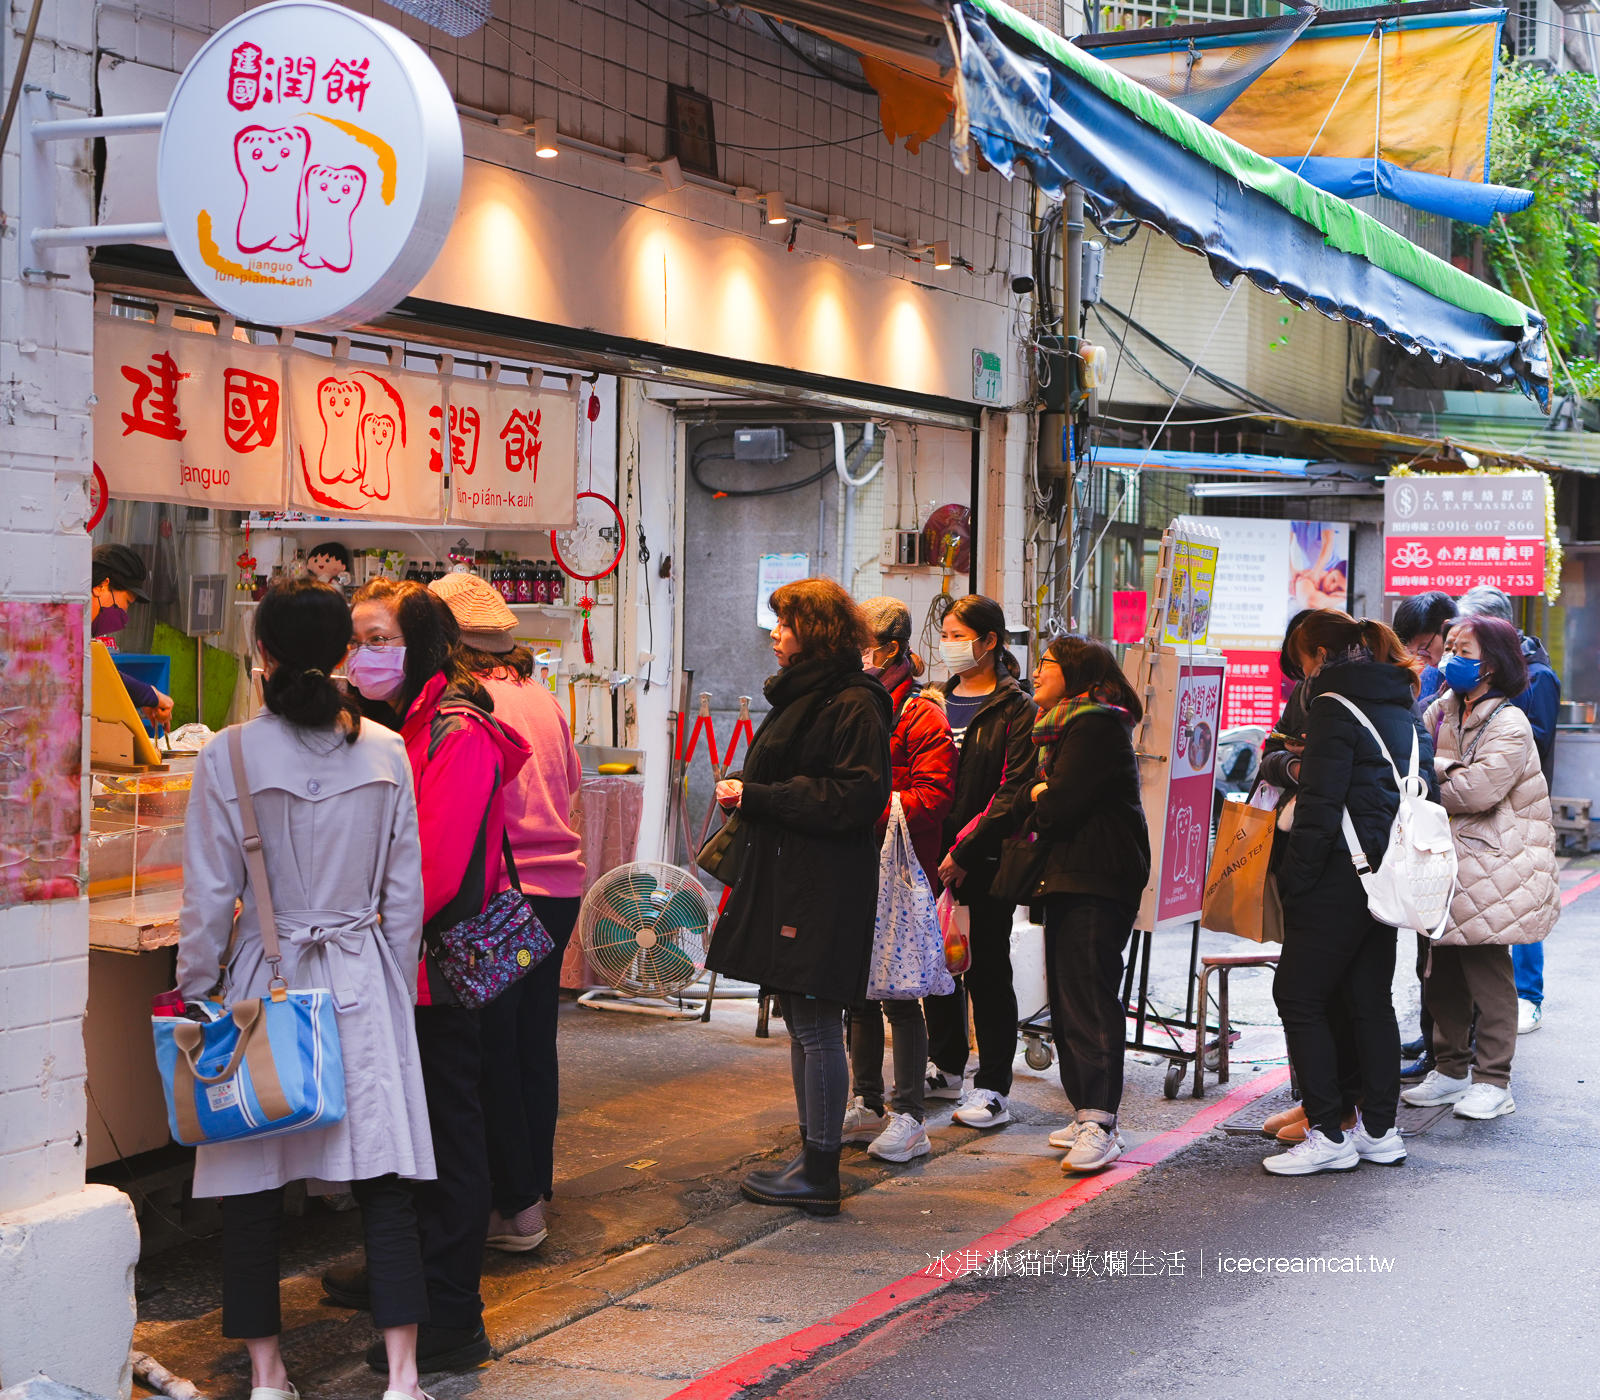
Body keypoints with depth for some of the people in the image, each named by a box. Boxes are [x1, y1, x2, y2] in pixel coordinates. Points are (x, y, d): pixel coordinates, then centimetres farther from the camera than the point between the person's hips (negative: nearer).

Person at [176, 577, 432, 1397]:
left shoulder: (229, 758, -9)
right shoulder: (385, 752, -1)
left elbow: (209, 899, -6)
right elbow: (406, 891, 4)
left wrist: (195, 999, 5)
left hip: (264, 983, -2)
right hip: (365, 986, 2)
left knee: (253, 1189, 8)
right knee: (384, 1183, 4)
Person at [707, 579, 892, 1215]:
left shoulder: (853, 706, -14)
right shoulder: (799, 695, 17)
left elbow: (855, 799, -21)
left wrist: (756, 795, -18)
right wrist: (745, 791, 5)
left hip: (824, 889, -10)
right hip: (785, 877, 10)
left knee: (815, 1024, -5)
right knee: (801, 1021, 14)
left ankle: (819, 1175, 1)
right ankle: (812, 1156, 22)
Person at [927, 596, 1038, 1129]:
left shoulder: (1016, 710, -5)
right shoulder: (935, 702, 14)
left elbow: (1012, 793, -12)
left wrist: (965, 851, -17)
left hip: (986, 859, -6)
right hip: (934, 855, 6)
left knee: (986, 968, -1)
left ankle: (993, 1088, 5)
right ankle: (946, 1067, 28)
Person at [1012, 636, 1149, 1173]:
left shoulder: (1097, 726, -13)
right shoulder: (1064, 727, 20)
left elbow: (1057, 808, -19)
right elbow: (1044, 806, 17)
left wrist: (1035, 798, 1)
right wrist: (1041, 801, -4)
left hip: (1098, 883, -11)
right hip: (1069, 881, 11)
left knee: (1089, 1000, -11)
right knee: (1067, 1001, 11)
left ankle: (1100, 1124, -10)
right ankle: (1089, 1114, 17)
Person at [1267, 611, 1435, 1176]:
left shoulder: (1334, 707, -12)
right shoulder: (1403, 709, 14)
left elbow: (1320, 806, -18)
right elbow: (1424, 789, 18)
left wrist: (1294, 877, -13)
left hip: (1343, 875, -9)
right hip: (1390, 872, 9)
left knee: (1299, 997, -1)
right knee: (1372, 999, 14)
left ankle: (1329, 1134, -2)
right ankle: (1379, 1129, 18)